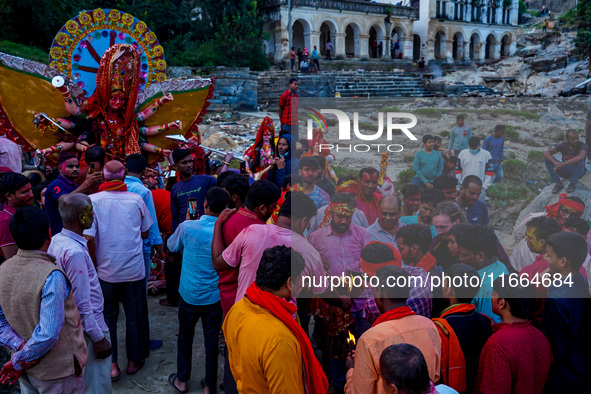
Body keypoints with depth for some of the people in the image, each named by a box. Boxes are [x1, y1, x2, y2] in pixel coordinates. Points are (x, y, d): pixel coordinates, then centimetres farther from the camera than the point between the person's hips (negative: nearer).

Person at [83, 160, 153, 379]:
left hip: (106, 270, 0)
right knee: (135, 316, 15)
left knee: (108, 317, 16)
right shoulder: (136, 199, -6)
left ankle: (111, 364, 20)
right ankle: (134, 360, 28)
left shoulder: (93, 200, -11)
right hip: (134, 269, 1)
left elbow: (88, 238, -14)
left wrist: (93, 264, 1)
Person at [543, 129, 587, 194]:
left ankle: (572, 184, -13)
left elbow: (580, 157, -44)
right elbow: (546, 153, -21)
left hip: (578, 172, -3)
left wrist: (562, 164, -45)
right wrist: (555, 162, -41)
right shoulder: (563, 145, -10)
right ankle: (558, 183, -12)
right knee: (547, 158, -19)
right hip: (565, 171, 3)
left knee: (580, 162, -37)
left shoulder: (583, 146, -21)